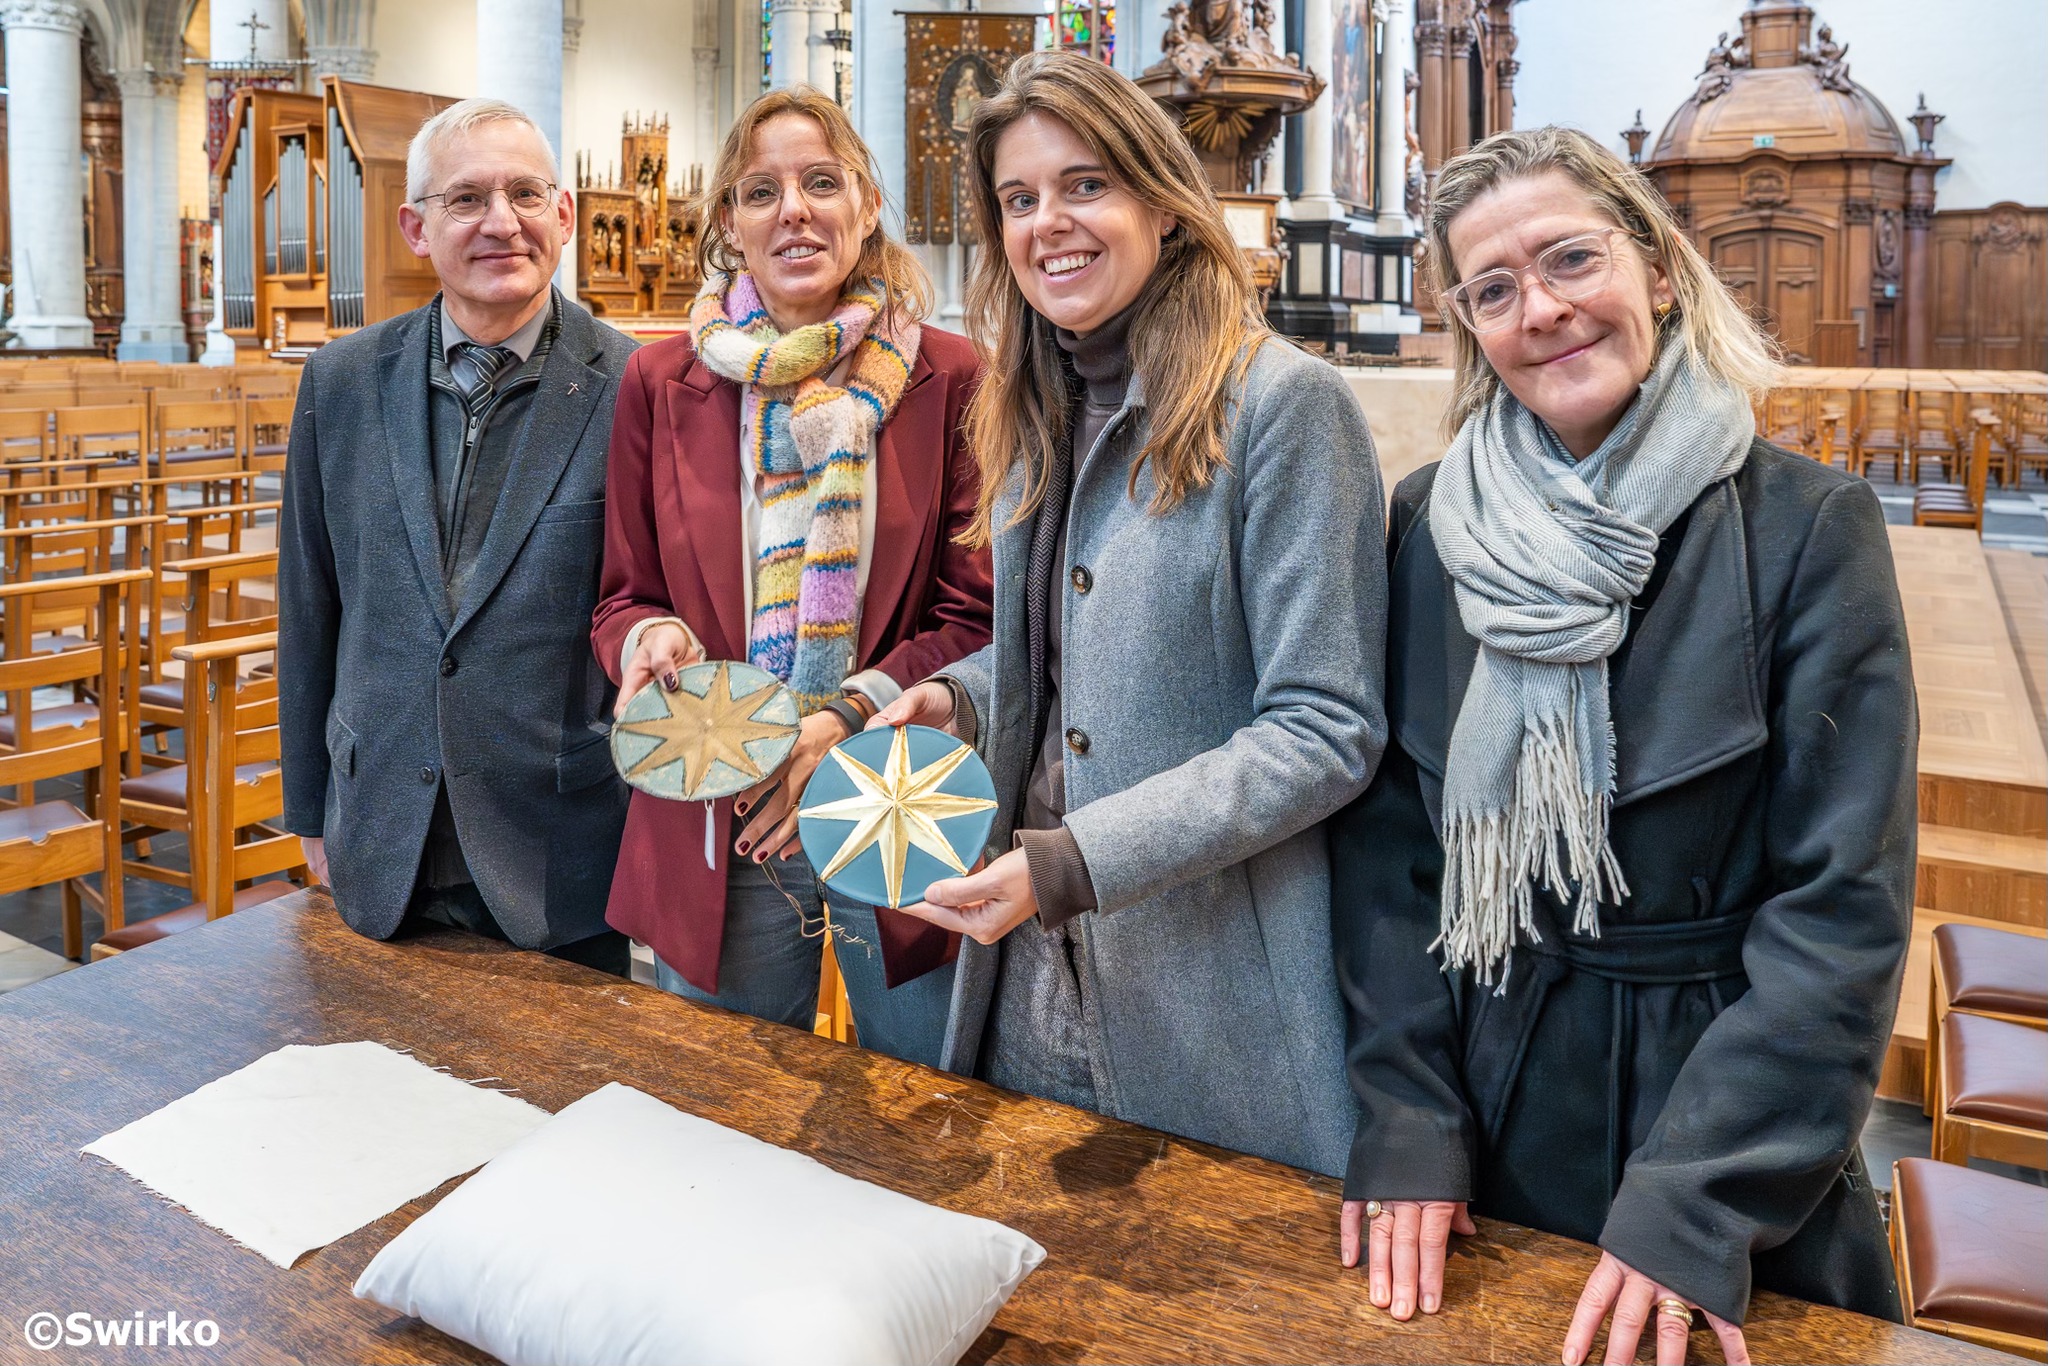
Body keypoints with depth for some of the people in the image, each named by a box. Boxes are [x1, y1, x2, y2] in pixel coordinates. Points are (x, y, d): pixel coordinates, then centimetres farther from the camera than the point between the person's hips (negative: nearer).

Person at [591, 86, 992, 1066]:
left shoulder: (948, 379, -3)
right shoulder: (661, 384, 5)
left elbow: (978, 616, -3)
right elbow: (625, 596, 11)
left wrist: (843, 719, -17)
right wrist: (651, 638, -13)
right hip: (714, 830, 2)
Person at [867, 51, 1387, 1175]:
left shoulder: (1281, 403, -15)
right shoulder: (1038, 418, 9)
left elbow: (1326, 731, -19)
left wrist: (1076, 861, -24)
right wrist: (963, 695, -2)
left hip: (1215, 1002, -7)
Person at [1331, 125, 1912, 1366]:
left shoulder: (1809, 526, -12)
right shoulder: (1430, 522, -4)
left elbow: (1846, 904, -14)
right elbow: (1385, 841, -2)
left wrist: (1697, 1205, -18)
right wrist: (1405, 1118, -9)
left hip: (1718, 1091, -2)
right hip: (1487, 1105, 3)